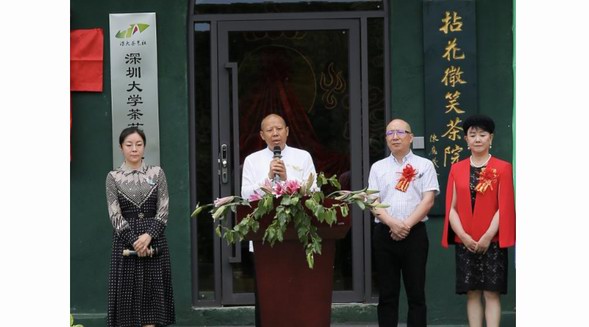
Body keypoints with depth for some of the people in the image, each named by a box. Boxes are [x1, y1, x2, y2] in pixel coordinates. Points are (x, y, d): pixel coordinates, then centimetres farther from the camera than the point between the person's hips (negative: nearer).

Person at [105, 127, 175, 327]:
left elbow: (163, 210, -1)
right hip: (125, 241, -1)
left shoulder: (157, 173, 4)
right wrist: (134, 241, -15)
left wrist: (148, 235, -15)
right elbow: (115, 215, -4)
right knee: (127, 292, -1)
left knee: (152, 292, 1)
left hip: (154, 240, 1)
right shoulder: (113, 177, 2)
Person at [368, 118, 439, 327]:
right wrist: (393, 223, -14)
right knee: (387, 293, 4)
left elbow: (428, 200, -3)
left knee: (416, 293, 0)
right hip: (384, 234, 2)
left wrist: (407, 224, -13)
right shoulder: (378, 167, 12)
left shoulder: (424, 165, 6)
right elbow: (373, 202, 2)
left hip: (415, 233, -2)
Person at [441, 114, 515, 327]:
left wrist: (488, 236, -13)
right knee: (472, 293, 5)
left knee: (491, 293, -3)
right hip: (465, 243, 3)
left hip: (492, 242, -3)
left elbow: (504, 207, -5)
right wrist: (463, 235, -9)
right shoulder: (457, 169, 8)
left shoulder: (502, 168, 0)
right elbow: (451, 207, 5)